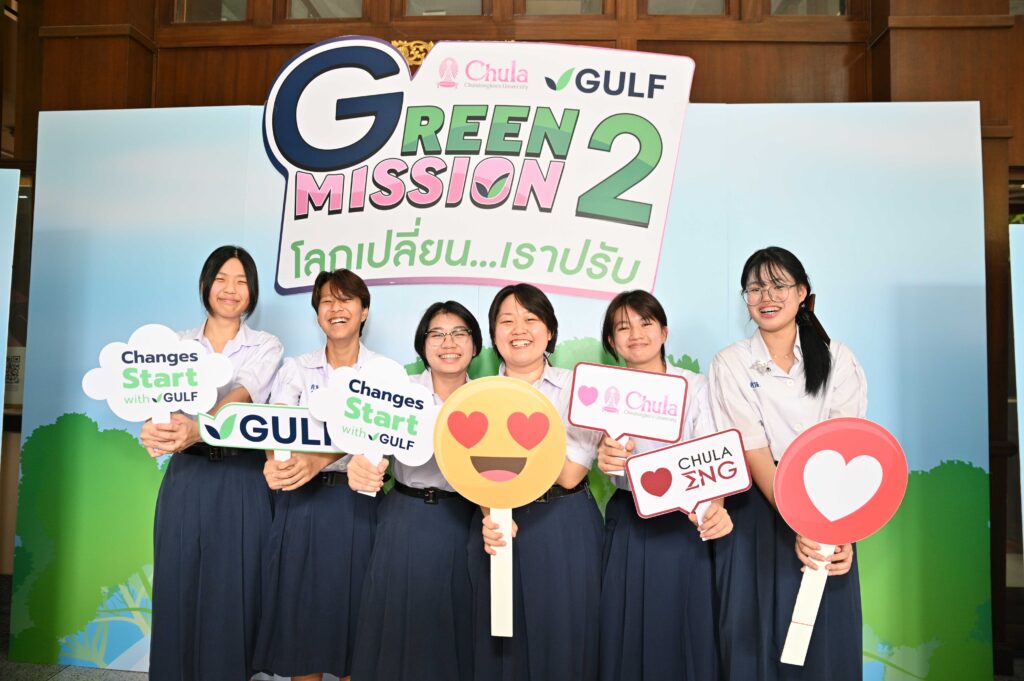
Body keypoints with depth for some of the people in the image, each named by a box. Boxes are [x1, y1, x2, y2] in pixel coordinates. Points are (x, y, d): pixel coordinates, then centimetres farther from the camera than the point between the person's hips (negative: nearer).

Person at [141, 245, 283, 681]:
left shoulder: (265, 347, 2)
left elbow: (242, 396, -17)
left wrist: (199, 428, -38)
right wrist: (157, 427, -34)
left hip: (241, 482, -2)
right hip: (185, 479, 2)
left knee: (231, 593, 3)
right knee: (177, 588, 9)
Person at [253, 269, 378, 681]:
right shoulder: (295, 369, 6)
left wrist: (318, 461, -35)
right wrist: (276, 461, -33)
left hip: (355, 502, -2)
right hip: (300, 501, 2)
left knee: (350, 607, 6)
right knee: (299, 607, 8)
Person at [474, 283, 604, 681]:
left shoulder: (576, 388, -2)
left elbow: (570, 473, -11)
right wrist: (491, 516, -23)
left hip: (566, 533, -2)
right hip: (503, 527, 2)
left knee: (562, 642, 6)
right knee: (502, 645, 11)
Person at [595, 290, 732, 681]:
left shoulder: (694, 386, 0)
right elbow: (611, 454, -13)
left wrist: (715, 504, -30)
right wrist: (607, 455, -38)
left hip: (683, 521, -1)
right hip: (628, 524, 1)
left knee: (682, 627, 7)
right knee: (628, 630, 7)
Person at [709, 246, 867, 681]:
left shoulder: (837, 360, 1)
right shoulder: (730, 365, -2)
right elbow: (754, 452, -11)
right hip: (758, 511, -1)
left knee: (826, 640, 6)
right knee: (755, 638, 5)